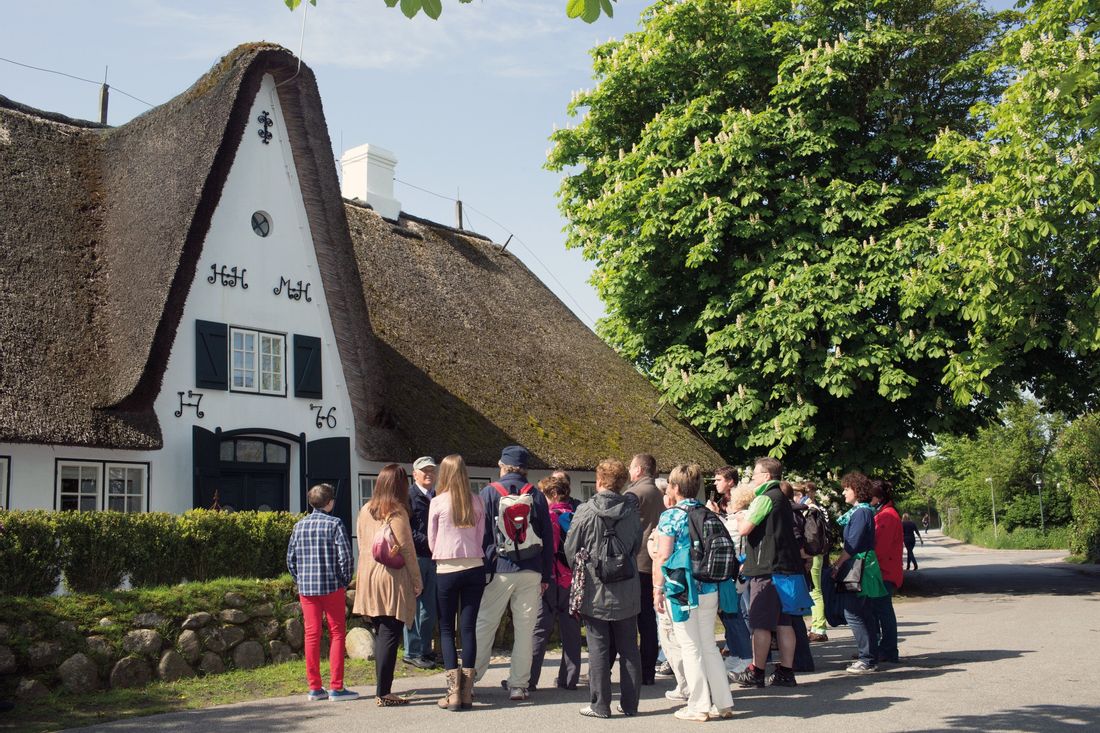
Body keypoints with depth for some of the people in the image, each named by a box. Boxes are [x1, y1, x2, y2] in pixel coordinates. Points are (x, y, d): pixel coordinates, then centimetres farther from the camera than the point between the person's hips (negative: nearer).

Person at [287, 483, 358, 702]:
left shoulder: (299, 525, 8)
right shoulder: (334, 524, -7)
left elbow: (290, 558, 10)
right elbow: (345, 556, -12)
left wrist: (299, 582, 17)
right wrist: (345, 582, 0)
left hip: (306, 588, 5)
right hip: (331, 587, -4)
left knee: (311, 635, 9)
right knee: (337, 634, 4)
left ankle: (314, 688, 13)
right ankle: (336, 687, 3)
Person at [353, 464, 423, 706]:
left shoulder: (365, 511, 9)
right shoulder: (397, 512, -11)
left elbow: (362, 546, 14)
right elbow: (407, 550, -11)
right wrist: (417, 581, -3)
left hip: (369, 579, 7)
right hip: (393, 579, -7)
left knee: (381, 635, 13)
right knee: (389, 636, -3)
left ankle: (383, 690, 17)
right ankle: (383, 693, -3)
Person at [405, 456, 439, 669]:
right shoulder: (408, 496, -3)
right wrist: (426, 542, -18)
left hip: (434, 558, 6)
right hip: (415, 557, -6)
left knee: (430, 607, 10)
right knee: (413, 606, -1)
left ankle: (425, 650, 19)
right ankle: (412, 652, 5)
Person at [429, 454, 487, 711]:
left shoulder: (437, 502, -6)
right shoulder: (476, 502, 1)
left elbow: (431, 541, 3)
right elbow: (481, 536, 6)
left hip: (447, 571, -3)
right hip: (474, 568, 3)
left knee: (446, 628, 6)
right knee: (469, 627, 6)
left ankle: (454, 690, -1)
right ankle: (467, 690, 7)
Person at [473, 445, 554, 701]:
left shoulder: (489, 493, 0)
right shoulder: (536, 495, 7)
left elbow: (481, 534, -1)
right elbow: (548, 538, 9)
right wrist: (546, 576, 13)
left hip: (499, 569, -2)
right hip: (531, 570, 2)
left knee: (484, 625, 6)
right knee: (525, 628, 5)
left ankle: (470, 678, 9)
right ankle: (518, 684, 7)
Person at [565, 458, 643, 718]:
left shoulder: (586, 512, -11)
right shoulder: (632, 511, -2)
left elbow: (570, 549, -5)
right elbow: (638, 545, 9)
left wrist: (580, 570, 13)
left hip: (595, 591, -3)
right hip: (627, 592, 3)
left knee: (598, 648, 4)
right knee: (629, 648, 11)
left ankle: (600, 704, 7)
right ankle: (630, 703, 17)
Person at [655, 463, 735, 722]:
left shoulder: (671, 516, -9)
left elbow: (663, 556, -12)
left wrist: (657, 589, -5)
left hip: (682, 591, -6)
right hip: (709, 590, 6)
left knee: (691, 649, 3)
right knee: (709, 646, 14)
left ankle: (699, 706, 8)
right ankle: (723, 703, 16)